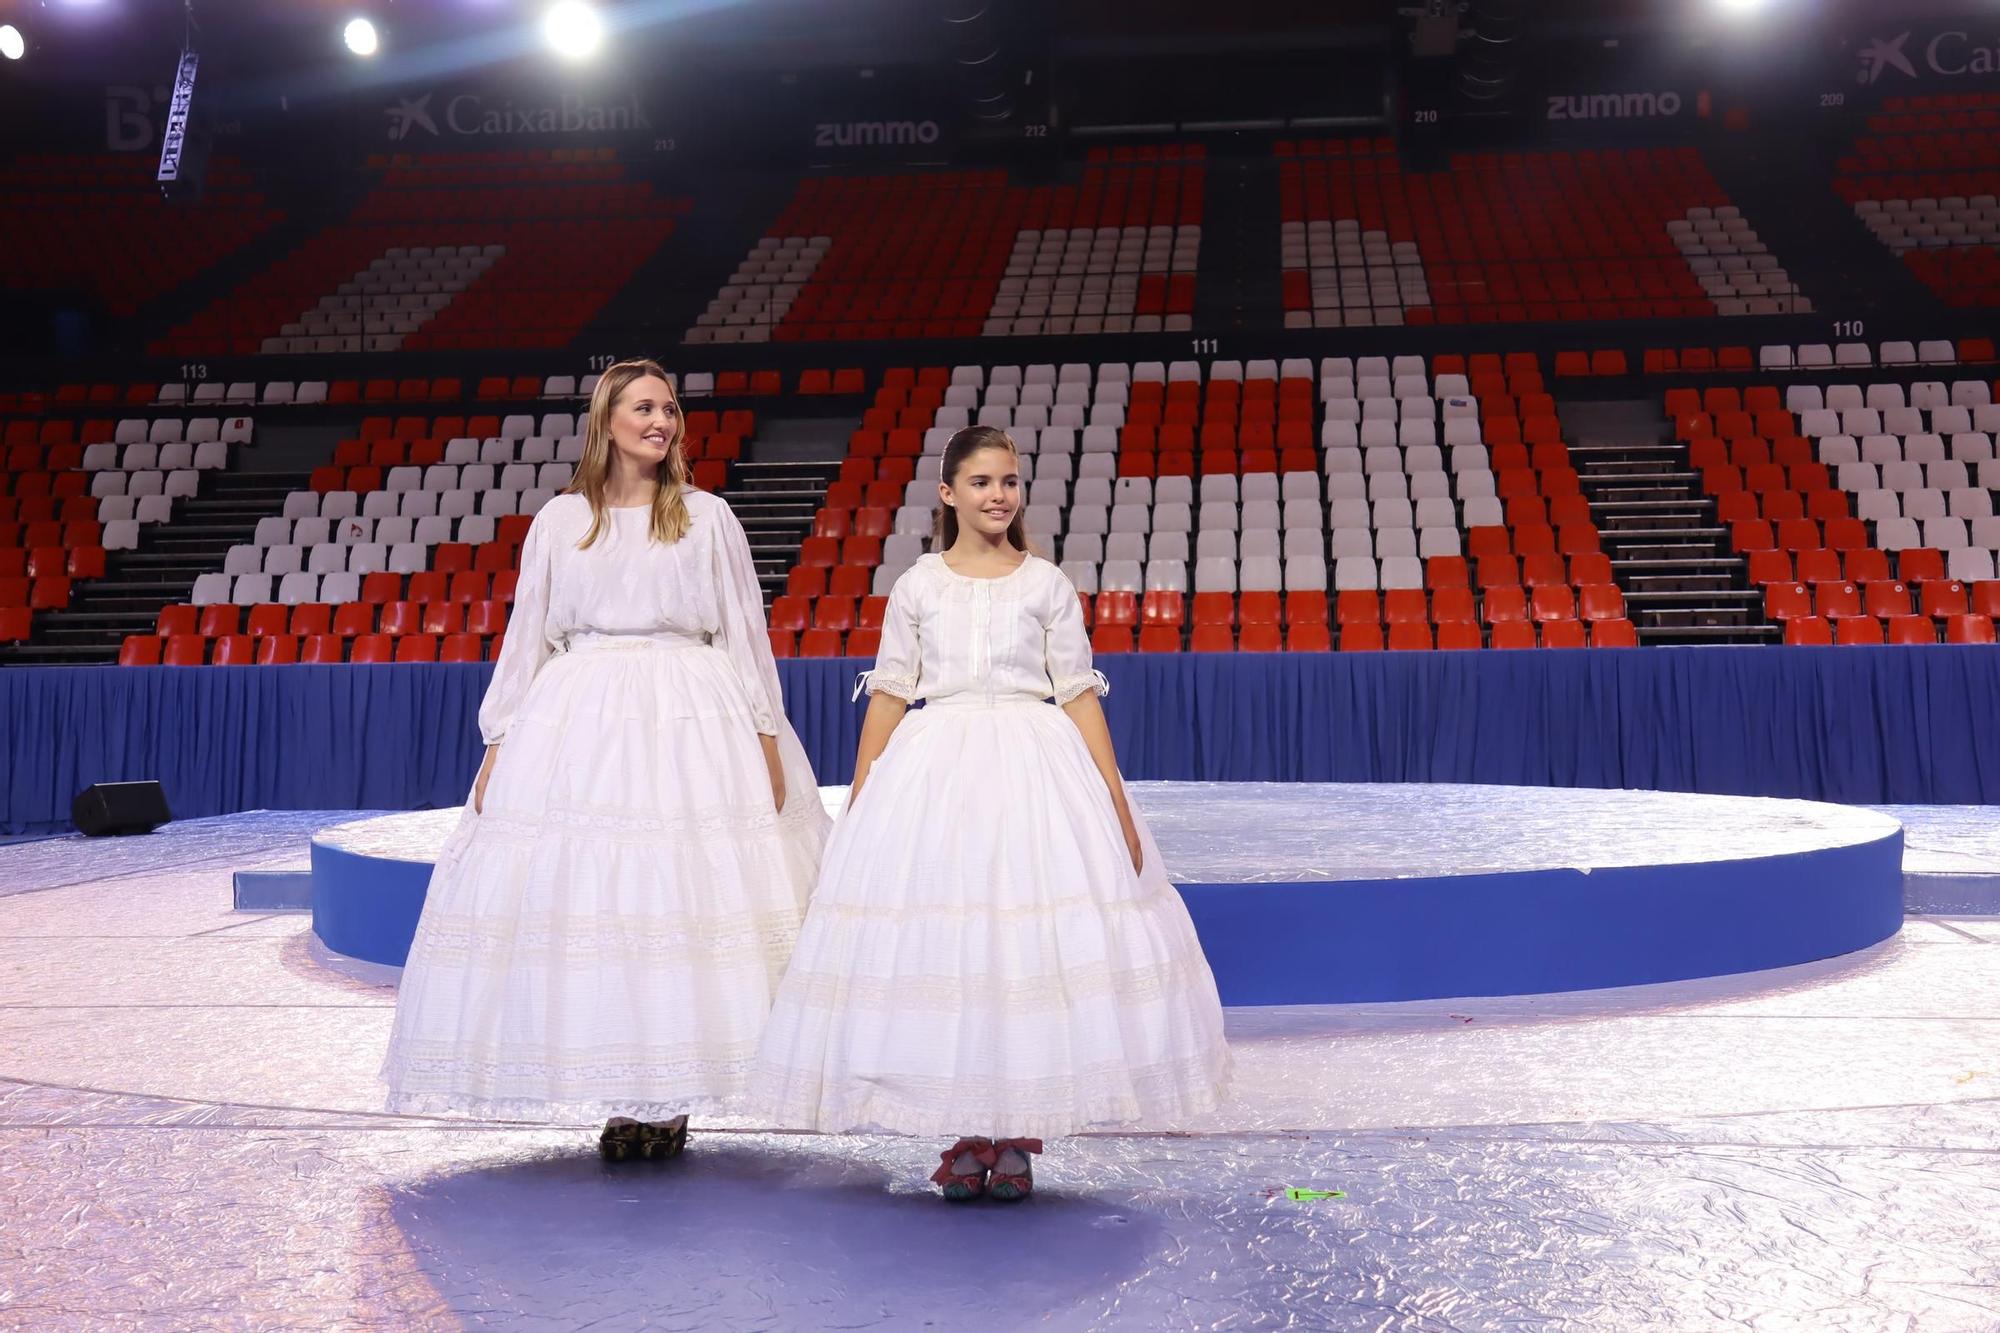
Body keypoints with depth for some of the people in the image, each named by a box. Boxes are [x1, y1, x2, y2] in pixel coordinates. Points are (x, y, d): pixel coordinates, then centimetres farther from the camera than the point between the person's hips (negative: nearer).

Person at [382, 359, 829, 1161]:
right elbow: (526, 636, 11)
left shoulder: (708, 517, 9)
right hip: (580, 719, 1)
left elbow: (745, 631, 6)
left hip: (693, 721, -1)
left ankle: (671, 1097, 5)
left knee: (688, 896, -5)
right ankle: (619, 1098, 8)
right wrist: (498, 743, 5)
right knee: (581, 894, -3)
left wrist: (766, 736, -1)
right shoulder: (560, 521, 11)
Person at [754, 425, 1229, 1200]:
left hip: (1035, 770, 0)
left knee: (1033, 948, -3)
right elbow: (888, 697, 8)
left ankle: (1016, 1139, 10)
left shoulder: (1047, 584, 7)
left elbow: (1079, 696, 4)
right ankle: (962, 1138, 12)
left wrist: (1114, 802, -3)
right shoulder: (917, 586, 8)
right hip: (934, 770, 1)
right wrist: (857, 806, 4)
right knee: (935, 950, -1)